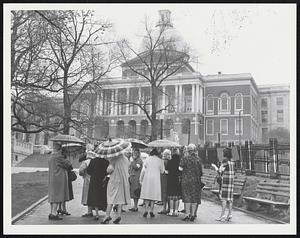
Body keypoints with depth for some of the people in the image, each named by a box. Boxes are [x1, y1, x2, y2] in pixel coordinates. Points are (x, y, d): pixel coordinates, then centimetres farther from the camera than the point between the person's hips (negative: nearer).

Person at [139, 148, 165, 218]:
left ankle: (146, 211, -5)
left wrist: (141, 179, 7)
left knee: (147, 194, 4)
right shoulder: (160, 161, 2)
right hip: (156, 179, 0)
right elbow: (162, 171, 9)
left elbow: (143, 170, 0)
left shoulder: (147, 159, 2)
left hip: (147, 179, 0)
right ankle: (151, 211, 3)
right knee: (153, 195, 5)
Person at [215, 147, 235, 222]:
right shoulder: (232, 162, 12)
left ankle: (222, 215, -6)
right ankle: (230, 215, 7)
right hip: (231, 180, 7)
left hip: (226, 180, -7)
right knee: (230, 198, 7)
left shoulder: (225, 161, -10)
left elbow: (220, 171, -14)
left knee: (224, 198, -6)